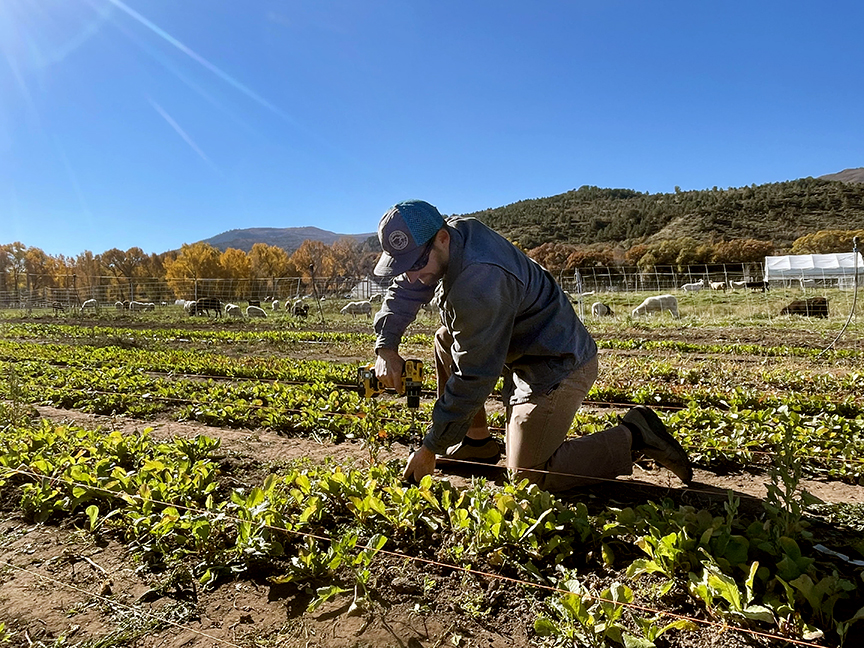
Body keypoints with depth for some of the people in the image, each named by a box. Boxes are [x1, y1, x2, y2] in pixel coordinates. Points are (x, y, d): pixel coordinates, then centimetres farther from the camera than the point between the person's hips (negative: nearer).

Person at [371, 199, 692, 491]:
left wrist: (431, 448, -18)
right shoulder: (456, 231, -5)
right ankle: (477, 442, 19)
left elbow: (474, 377, -27)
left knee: (528, 477, -3)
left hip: (558, 367, -9)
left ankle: (632, 436, 4)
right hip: (525, 351, 9)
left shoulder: (479, 283, -32)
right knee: (446, 340, 13)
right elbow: (402, 293, 8)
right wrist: (386, 347, -7)